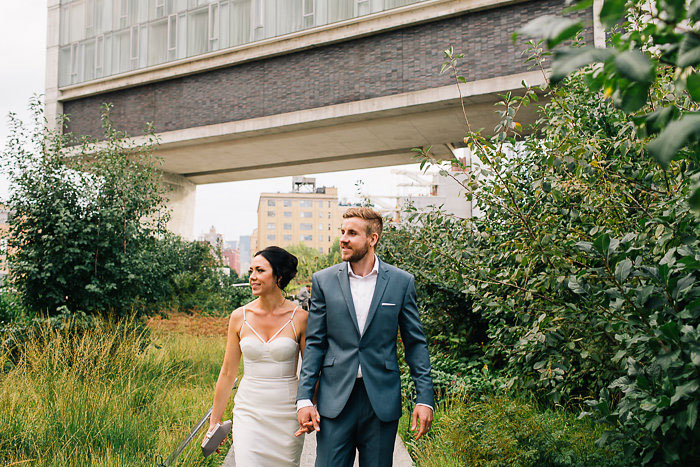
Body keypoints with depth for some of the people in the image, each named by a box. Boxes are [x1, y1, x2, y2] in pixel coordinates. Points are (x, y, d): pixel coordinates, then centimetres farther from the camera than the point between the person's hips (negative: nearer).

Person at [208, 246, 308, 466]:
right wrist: (214, 421, 9)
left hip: (287, 414, -1)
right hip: (249, 412, 1)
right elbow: (228, 373, 7)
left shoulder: (300, 318, -5)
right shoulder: (240, 317, 0)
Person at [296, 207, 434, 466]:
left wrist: (424, 398, -2)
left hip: (383, 402, 0)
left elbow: (415, 343, 5)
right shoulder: (324, 280, 2)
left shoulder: (401, 282, 1)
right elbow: (314, 343, 3)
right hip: (335, 401, 0)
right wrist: (304, 398, -4)